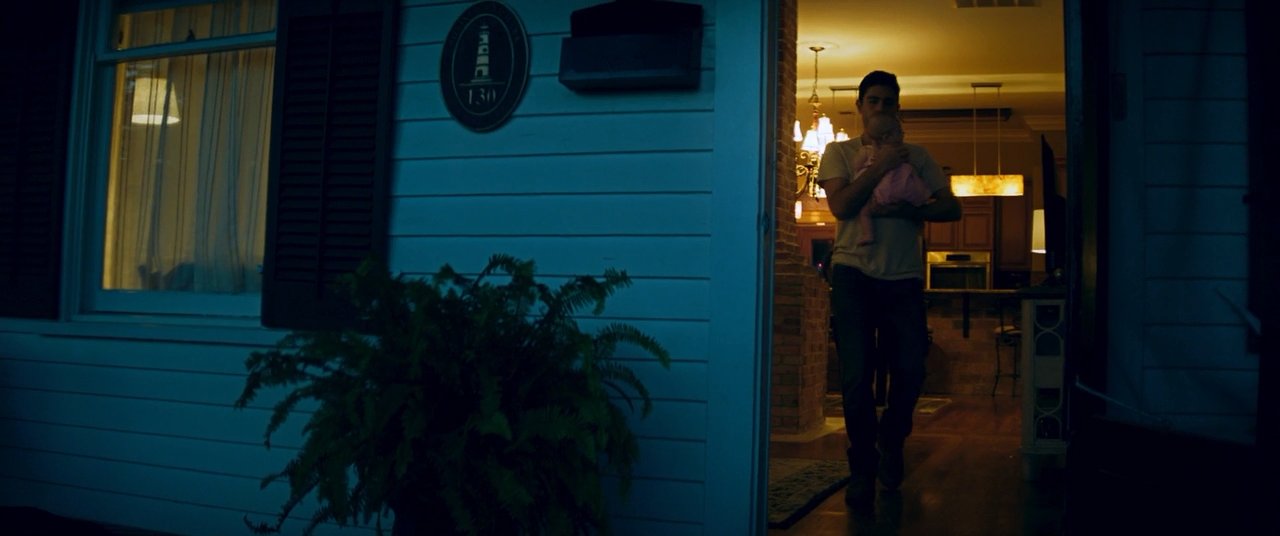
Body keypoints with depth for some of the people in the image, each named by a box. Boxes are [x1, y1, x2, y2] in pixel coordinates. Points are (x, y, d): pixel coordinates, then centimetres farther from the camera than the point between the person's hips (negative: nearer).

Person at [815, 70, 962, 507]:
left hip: (904, 277, 2)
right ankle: (862, 468, 11)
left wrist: (906, 210, -11)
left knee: (910, 370, 1)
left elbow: (951, 208, 5)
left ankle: (891, 445, 28)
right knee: (856, 375, -3)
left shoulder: (916, 156, 14)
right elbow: (841, 206, -7)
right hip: (854, 274, -2)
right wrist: (881, 165, -10)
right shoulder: (839, 152, 9)